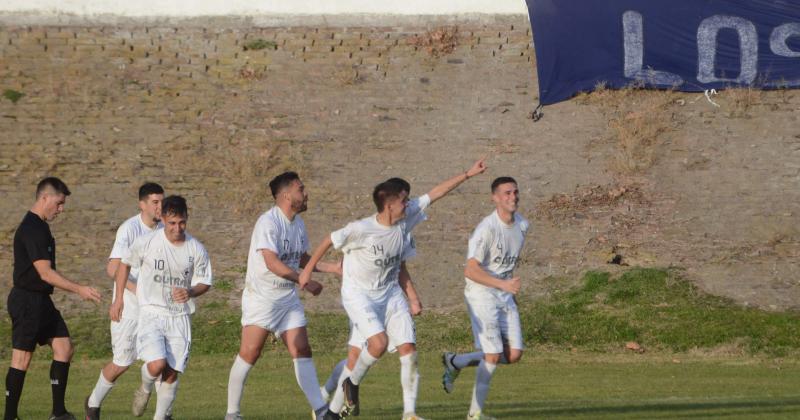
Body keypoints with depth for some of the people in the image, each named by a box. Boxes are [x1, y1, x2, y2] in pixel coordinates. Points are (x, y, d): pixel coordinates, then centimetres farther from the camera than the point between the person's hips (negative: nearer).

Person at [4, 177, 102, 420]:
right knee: (22, 358, -5)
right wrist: (79, 290, -23)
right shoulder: (31, 230, -18)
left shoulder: (40, 227, 15)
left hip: (41, 300, 10)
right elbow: (45, 273, -22)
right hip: (27, 300, -10)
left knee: (64, 348, 6)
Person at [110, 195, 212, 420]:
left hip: (180, 317, 2)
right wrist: (119, 299, 8)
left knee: (172, 374, 2)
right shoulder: (146, 243, -9)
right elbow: (125, 264, 9)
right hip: (151, 314, -2)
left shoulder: (196, 249, -4)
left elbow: (205, 282, 7)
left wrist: (190, 292, -16)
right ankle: (144, 389, 15)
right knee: (157, 365, -20)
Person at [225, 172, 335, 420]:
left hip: (288, 298, 7)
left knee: (302, 351, -1)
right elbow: (272, 262, -26)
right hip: (261, 296, -7)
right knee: (250, 352, -11)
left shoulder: (298, 223, 11)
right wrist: (304, 283, -24)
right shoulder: (268, 222, -16)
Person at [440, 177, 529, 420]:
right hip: (481, 293, -8)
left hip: (505, 295, 8)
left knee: (513, 355, 0)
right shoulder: (487, 229, -20)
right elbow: (470, 270, -24)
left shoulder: (522, 225, 5)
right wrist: (503, 284, -31)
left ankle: (455, 363, 19)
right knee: (493, 355, -12)